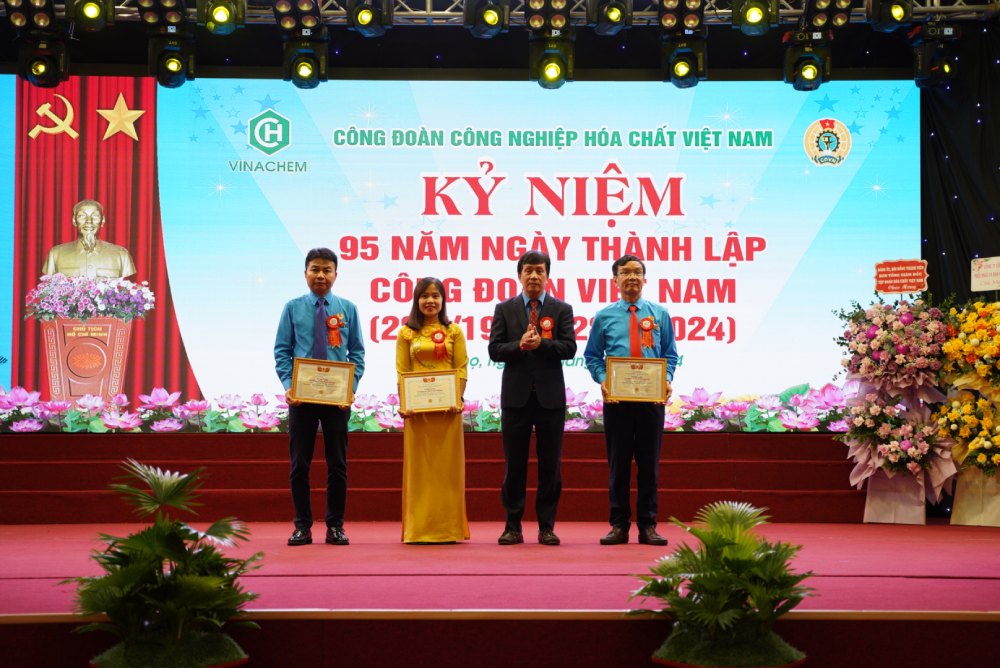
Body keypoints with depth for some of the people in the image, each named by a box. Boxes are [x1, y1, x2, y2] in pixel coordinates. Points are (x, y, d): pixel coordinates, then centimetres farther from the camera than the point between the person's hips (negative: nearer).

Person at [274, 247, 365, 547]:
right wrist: (288, 385, -12)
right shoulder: (293, 308, 1)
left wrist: (352, 386, -10)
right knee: (299, 463, 4)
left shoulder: (347, 309, 3)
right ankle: (302, 525, 13)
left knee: (337, 463, 6)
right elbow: (282, 350, 1)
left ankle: (335, 525, 15)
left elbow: (357, 352, 4)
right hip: (301, 395, 0)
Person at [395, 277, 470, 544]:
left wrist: (457, 399, -11)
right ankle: (418, 528, 7)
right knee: (419, 466, 2)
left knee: (447, 466, 3)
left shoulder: (454, 332, 7)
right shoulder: (406, 333, 6)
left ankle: (449, 528, 8)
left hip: (447, 407, 0)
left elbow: (462, 368, 2)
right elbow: (401, 372, 2)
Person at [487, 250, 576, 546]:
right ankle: (513, 527, 10)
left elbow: (569, 348, -4)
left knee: (550, 465, 2)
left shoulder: (562, 309, 6)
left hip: (550, 396, 0)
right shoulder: (504, 309, 7)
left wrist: (541, 343, -18)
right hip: (516, 395, 0)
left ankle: (546, 527, 8)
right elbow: (494, 350, 0)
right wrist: (520, 346, -16)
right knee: (514, 465, 4)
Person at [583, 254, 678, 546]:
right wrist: (602, 379, -9)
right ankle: (619, 525, 9)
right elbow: (592, 356, 8)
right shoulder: (604, 316, 6)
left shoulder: (660, 314, 9)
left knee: (649, 463, 4)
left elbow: (670, 355, 10)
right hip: (616, 398, -1)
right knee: (618, 463, 3)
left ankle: (648, 526, 10)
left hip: (651, 398, 1)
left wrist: (667, 379, -8)